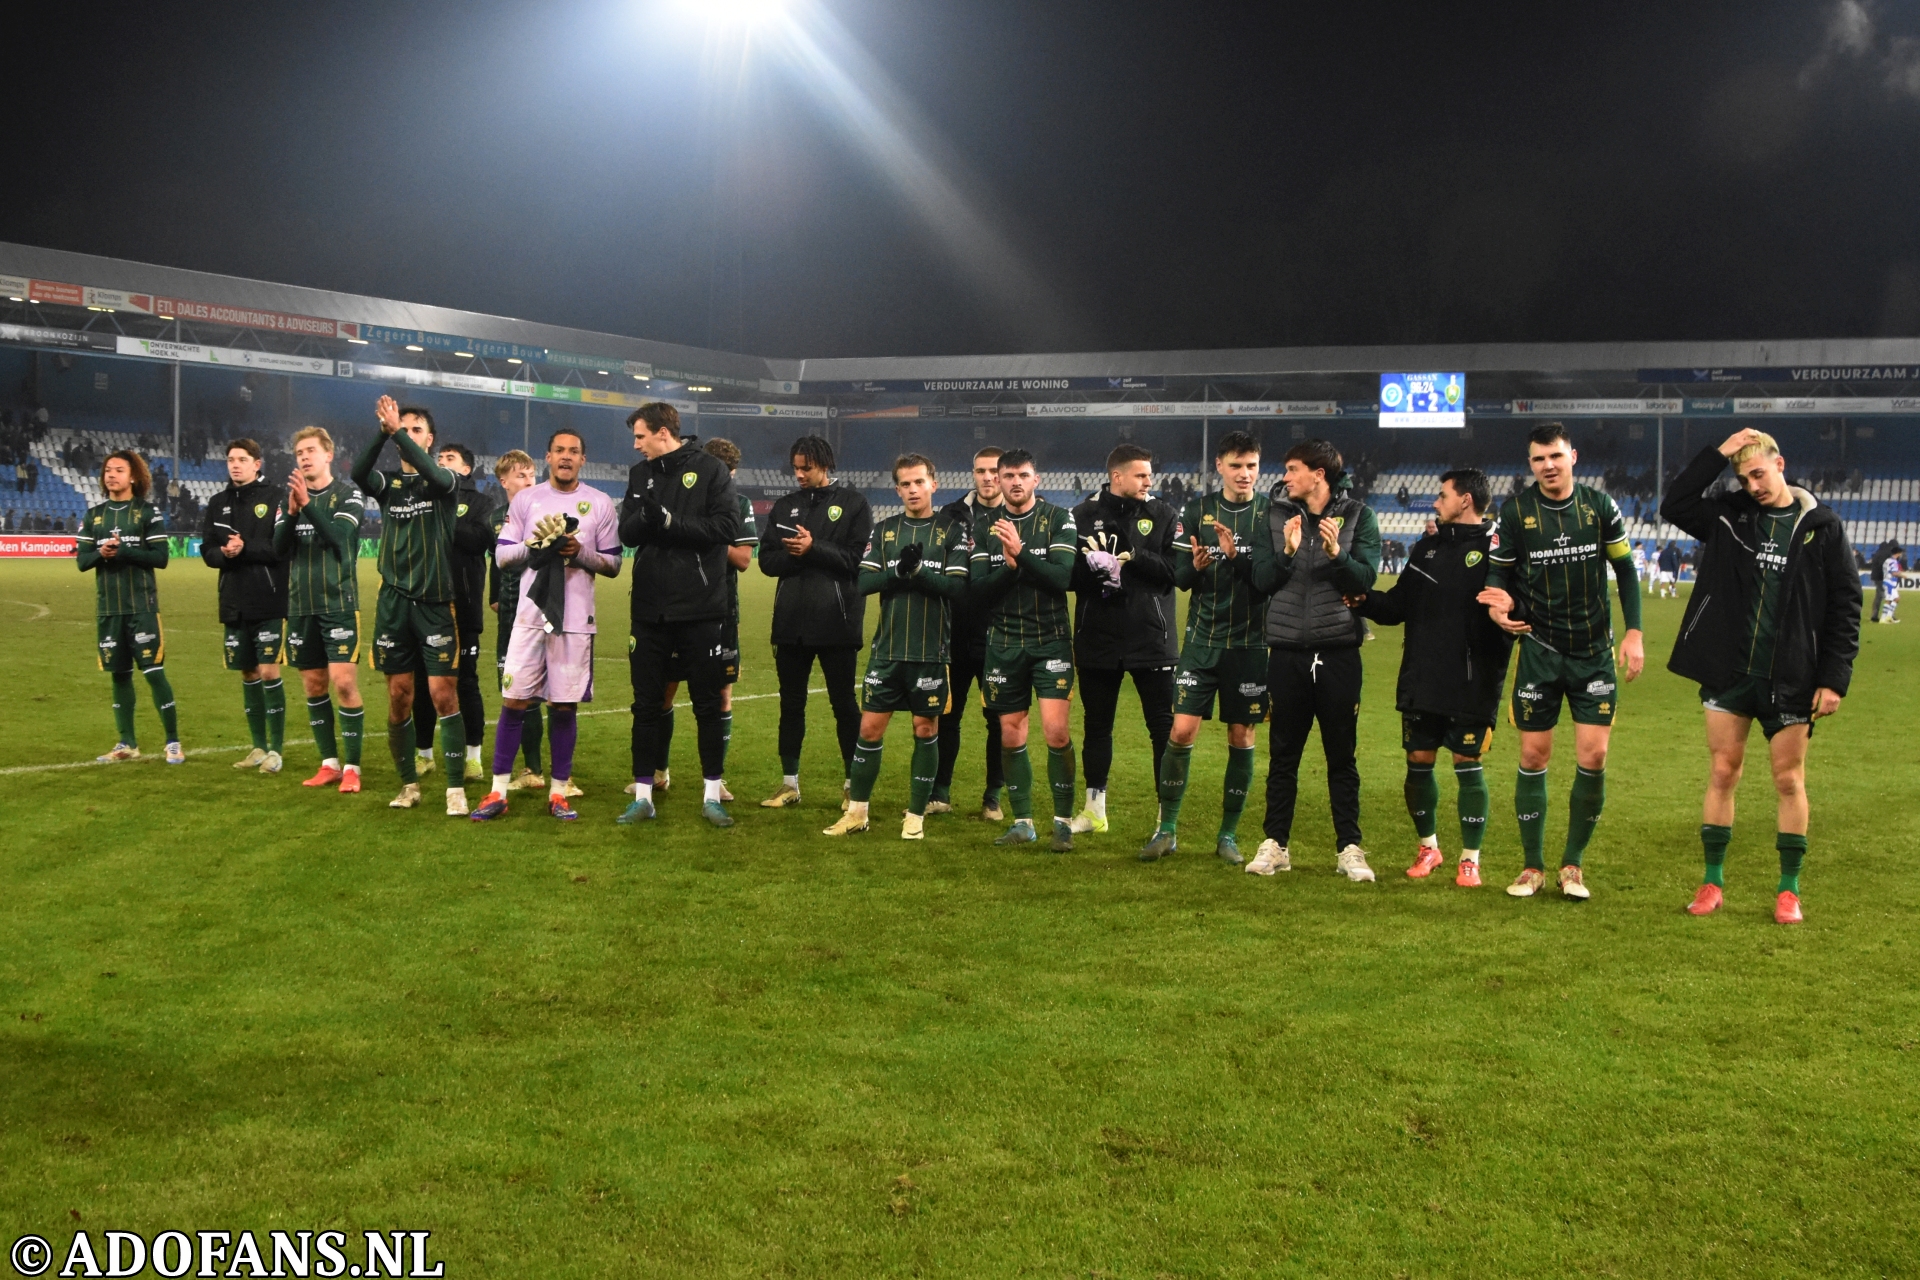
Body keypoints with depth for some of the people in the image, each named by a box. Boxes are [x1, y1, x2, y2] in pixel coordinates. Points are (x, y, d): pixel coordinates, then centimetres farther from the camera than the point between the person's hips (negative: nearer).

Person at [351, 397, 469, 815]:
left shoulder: (445, 482, 3)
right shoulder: (388, 481, 9)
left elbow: (434, 473, -22)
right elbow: (357, 472, -14)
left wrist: (398, 431, -28)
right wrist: (383, 432, -28)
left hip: (436, 602, -3)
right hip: (394, 601, 3)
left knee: (443, 694, -8)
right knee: (398, 696, 6)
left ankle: (456, 789, -5)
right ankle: (409, 784, 20)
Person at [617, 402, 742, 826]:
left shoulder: (710, 469, -4)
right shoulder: (640, 473, 11)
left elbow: (727, 527, -13)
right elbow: (627, 532, 4)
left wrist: (670, 522, -15)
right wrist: (646, 518, -17)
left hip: (700, 607, -4)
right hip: (650, 607, 4)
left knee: (709, 703, 4)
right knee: (646, 704, 7)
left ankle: (712, 795, 14)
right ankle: (643, 795, 16)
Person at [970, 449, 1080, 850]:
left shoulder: (1058, 519, -3)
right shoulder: (984, 525, 4)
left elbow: (1062, 577, -16)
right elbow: (978, 591, -2)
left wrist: (1021, 553, -26)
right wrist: (1008, 567, -19)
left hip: (1050, 640, -3)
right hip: (1003, 643, 3)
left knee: (1056, 732, -12)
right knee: (1011, 736, 7)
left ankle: (1063, 821, 2)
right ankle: (1022, 822, 20)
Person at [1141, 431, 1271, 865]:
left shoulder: (1270, 513, -1)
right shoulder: (1198, 509, 4)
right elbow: (1179, 577, 2)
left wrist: (1236, 557, -24)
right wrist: (1196, 567, -20)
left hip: (1250, 642, -1)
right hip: (1202, 638, 1)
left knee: (1241, 737, 5)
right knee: (1181, 732, -5)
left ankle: (1228, 834, 17)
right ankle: (1167, 830, 8)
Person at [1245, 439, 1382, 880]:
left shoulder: (1358, 516, 1)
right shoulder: (1276, 514, 5)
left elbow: (1365, 579, -7)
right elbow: (1261, 580, -1)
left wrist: (1336, 554, -24)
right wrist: (1287, 551, -18)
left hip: (1338, 650, -1)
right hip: (1287, 649, 2)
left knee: (1341, 754, 6)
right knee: (1282, 753, 8)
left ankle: (1349, 848, 14)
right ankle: (1275, 844, 17)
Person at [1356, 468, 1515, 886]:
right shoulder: (1427, 546, 13)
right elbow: (1397, 606, 16)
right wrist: (1362, 598, 1)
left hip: (1470, 688, -5)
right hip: (1420, 683, 6)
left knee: (1468, 767, 1)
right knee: (1419, 763, 9)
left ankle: (1470, 859, 13)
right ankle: (1428, 847, 28)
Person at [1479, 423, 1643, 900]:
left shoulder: (1600, 506, -1)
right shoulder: (1515, 511, -4)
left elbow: (1624, 570, 8)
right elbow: (1499, 570, 2)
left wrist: (1634, 633, 1)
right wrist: (1500, 602, -20)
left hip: (1594, 651, 1)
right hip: (1539, 649, -1)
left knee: (1593, 758, -4)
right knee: (1533, 757, 1)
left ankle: (1573, 864, 12)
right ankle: (1532, 866, 14)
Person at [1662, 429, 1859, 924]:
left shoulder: (1822, 526, -2)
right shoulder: (1731, 514, 4)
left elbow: (1845, 608, -1)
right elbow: (1674, 506, -7)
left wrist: (1834, 679, -6)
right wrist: (1716, 454, -11)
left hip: (1790, 680, -2)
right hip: (1728, 673, 2)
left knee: (1789, 780, 5)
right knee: (1723, 773, 7)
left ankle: (1788, 889, 16)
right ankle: (1713, 882, 17)